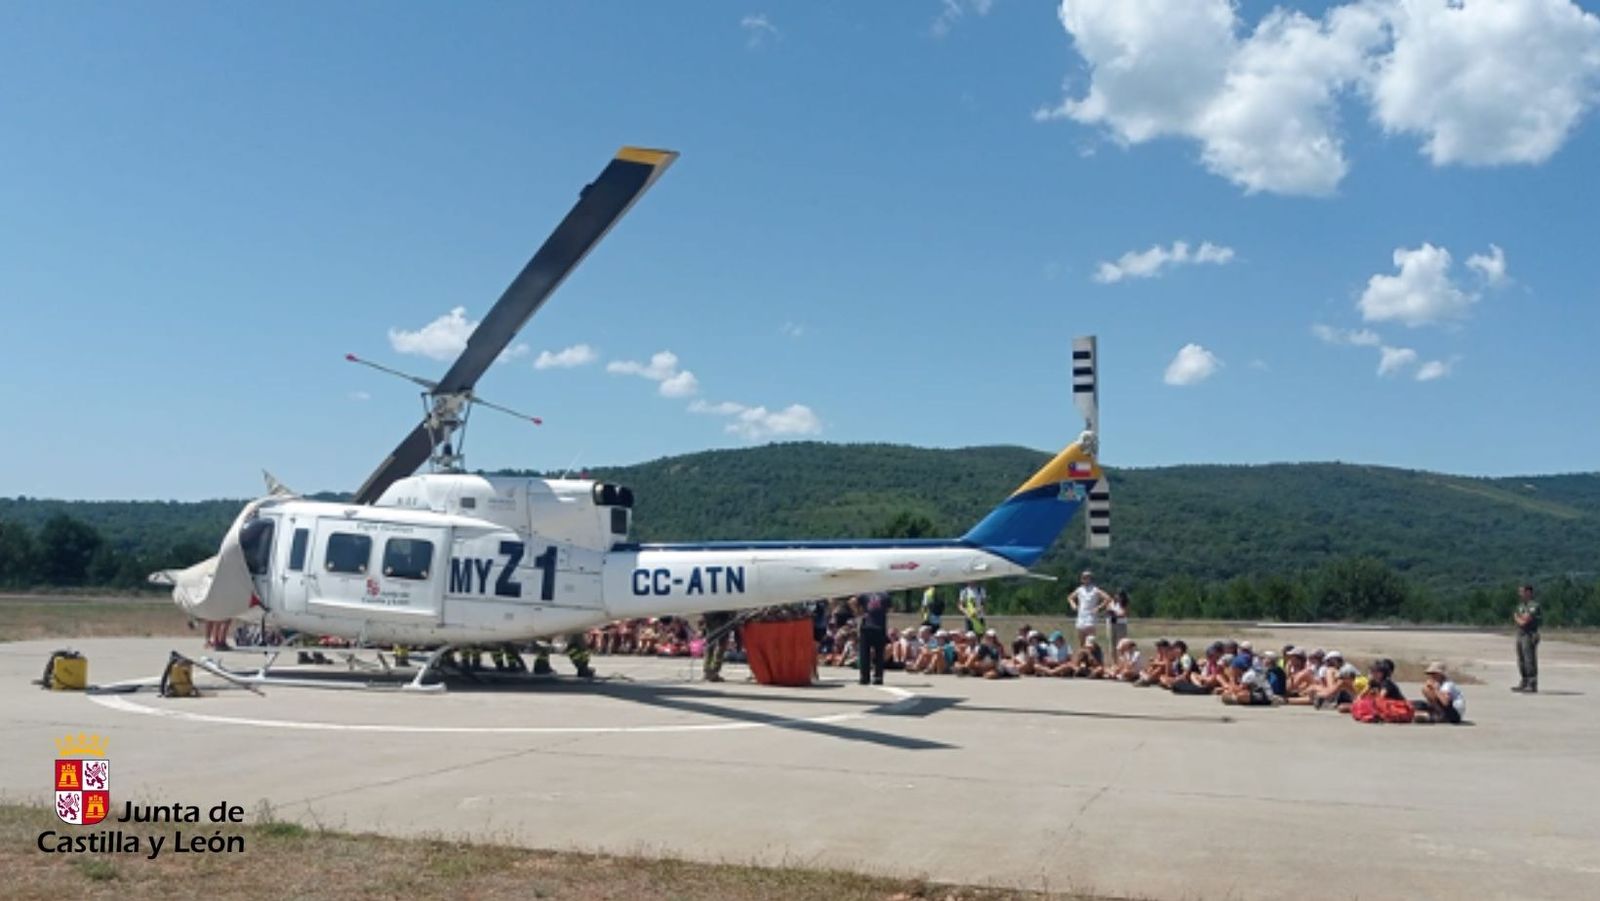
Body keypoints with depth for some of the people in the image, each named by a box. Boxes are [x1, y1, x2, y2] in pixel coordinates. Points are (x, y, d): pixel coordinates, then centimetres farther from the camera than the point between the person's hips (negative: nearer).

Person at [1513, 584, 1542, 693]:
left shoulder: (1534, 606, -12)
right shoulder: (1521, 606, 17)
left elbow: (1524, 622, -18)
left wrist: (1517, 618, 1)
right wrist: (1522, 618, -7)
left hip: (1529, 637, -9)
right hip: (1520, 636, 9)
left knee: (1530, 661, -9)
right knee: (1521, 662, 12)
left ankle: (1532, 686, -7)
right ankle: (1524, 684, 19)